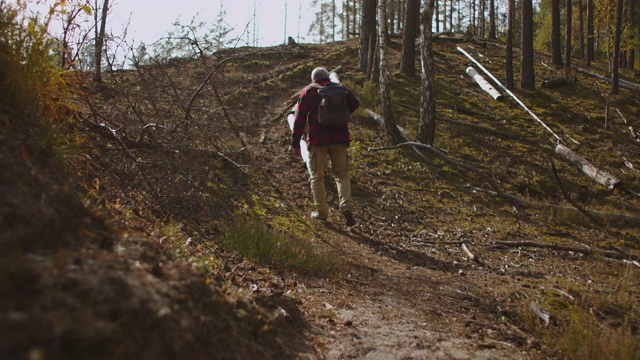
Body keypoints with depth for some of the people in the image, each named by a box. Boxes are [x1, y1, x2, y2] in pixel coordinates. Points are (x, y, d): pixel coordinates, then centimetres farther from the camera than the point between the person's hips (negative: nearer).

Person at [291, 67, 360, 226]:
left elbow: (299, 119, -2)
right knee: (342, 174, 9)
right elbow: (354, 103, -4)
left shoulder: (308, 92, 6)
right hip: (339, 138, 2)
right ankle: (346, 206, -11)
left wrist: (295, 143, -2)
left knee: (316, 176, 9)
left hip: (317, 139, -2)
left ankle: (322, 212, 9)